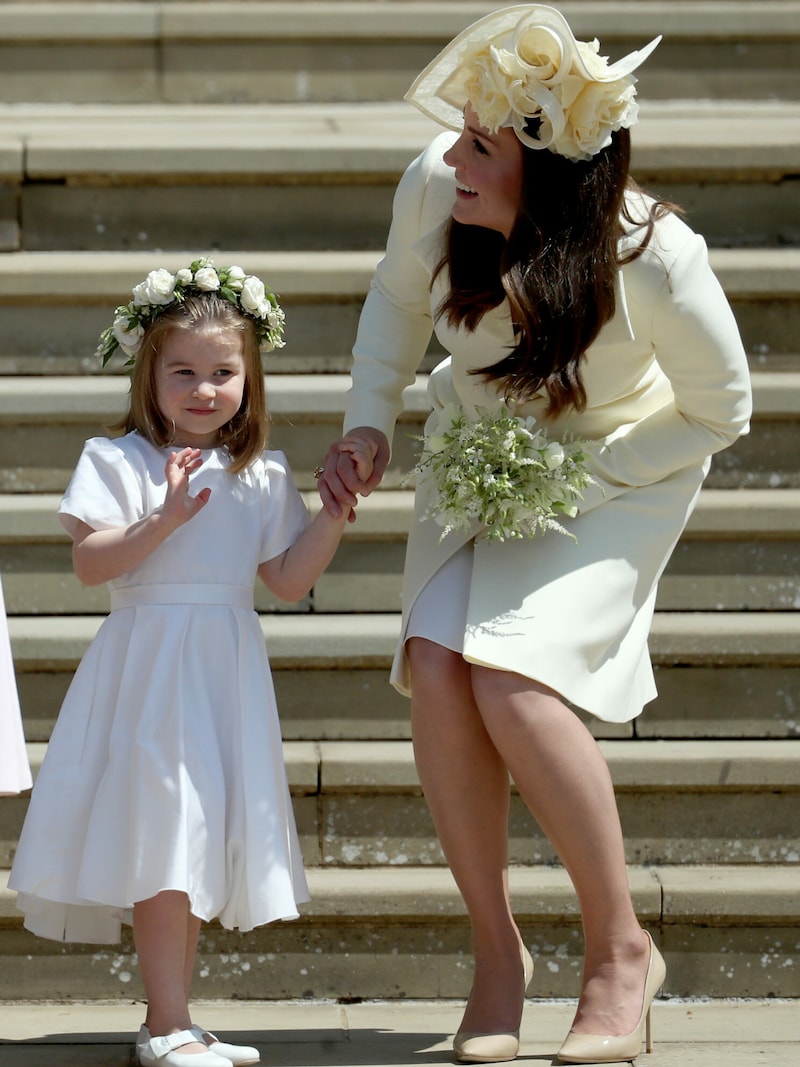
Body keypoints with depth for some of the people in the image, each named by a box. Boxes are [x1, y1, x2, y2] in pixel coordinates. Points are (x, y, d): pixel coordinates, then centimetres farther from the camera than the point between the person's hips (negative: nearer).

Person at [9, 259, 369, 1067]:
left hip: (226, 669, 6)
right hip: (150, 666, -5)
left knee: (206, 835, 9)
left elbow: (288, 581, 9)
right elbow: (90, 563, -14)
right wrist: (165, 518, -24)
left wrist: (335, 514, -1)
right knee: (163, 835, -10)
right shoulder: (117, 461, -4)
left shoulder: (262, 476, 10)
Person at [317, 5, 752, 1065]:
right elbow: (399, 296, 4)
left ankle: (622, 948, -5)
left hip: (620, 473, -4)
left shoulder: (656, 259, -32)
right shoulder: (431, 188, -22)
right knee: (435, 668, -18)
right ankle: (498, 949, 0)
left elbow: (721, 412, -15)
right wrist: (367, 423, -8)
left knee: (514, 680, -24)